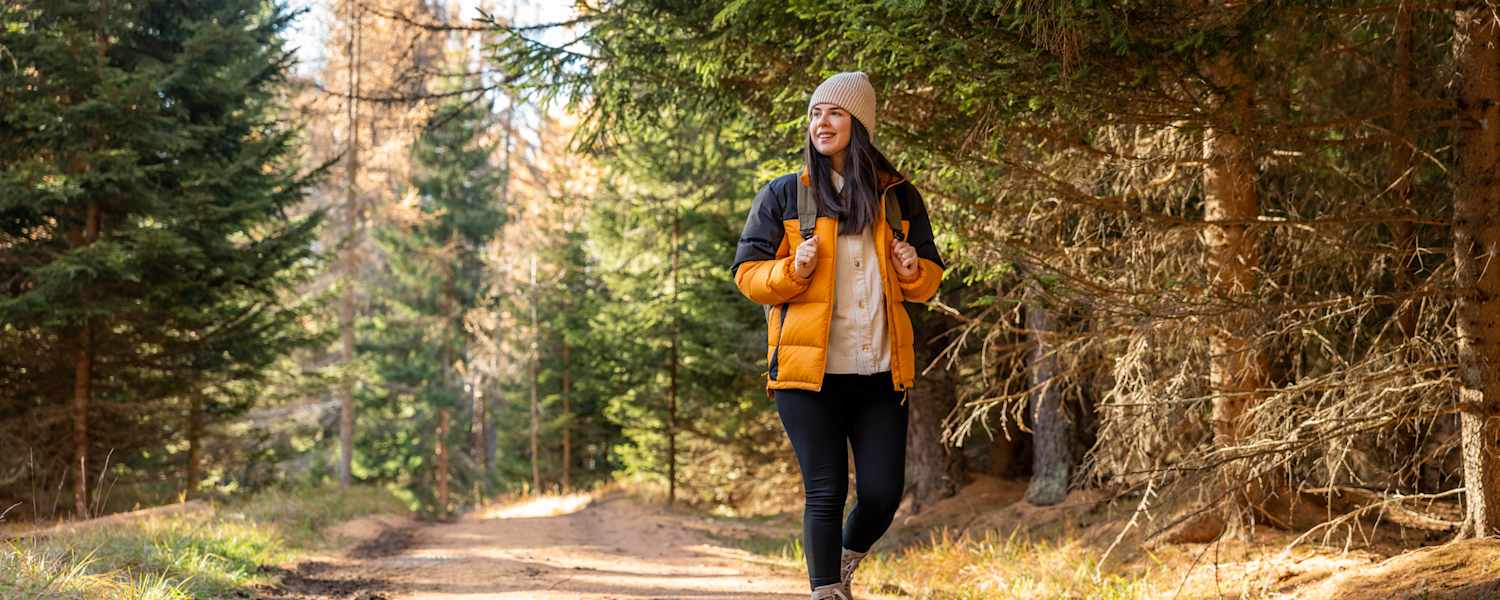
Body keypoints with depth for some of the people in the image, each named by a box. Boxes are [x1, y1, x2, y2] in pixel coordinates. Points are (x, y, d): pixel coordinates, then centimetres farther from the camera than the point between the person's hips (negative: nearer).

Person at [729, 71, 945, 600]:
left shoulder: (899, 198, 10)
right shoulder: (782, 195, 4)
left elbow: (930, 281, 17)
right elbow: (746, 273, 4)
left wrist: (913, 272, -7)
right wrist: (793, 271, -16)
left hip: (881, 372, 2)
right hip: (810, 369, -2)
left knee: (883, 493, 0)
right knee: (826, 492, -4)